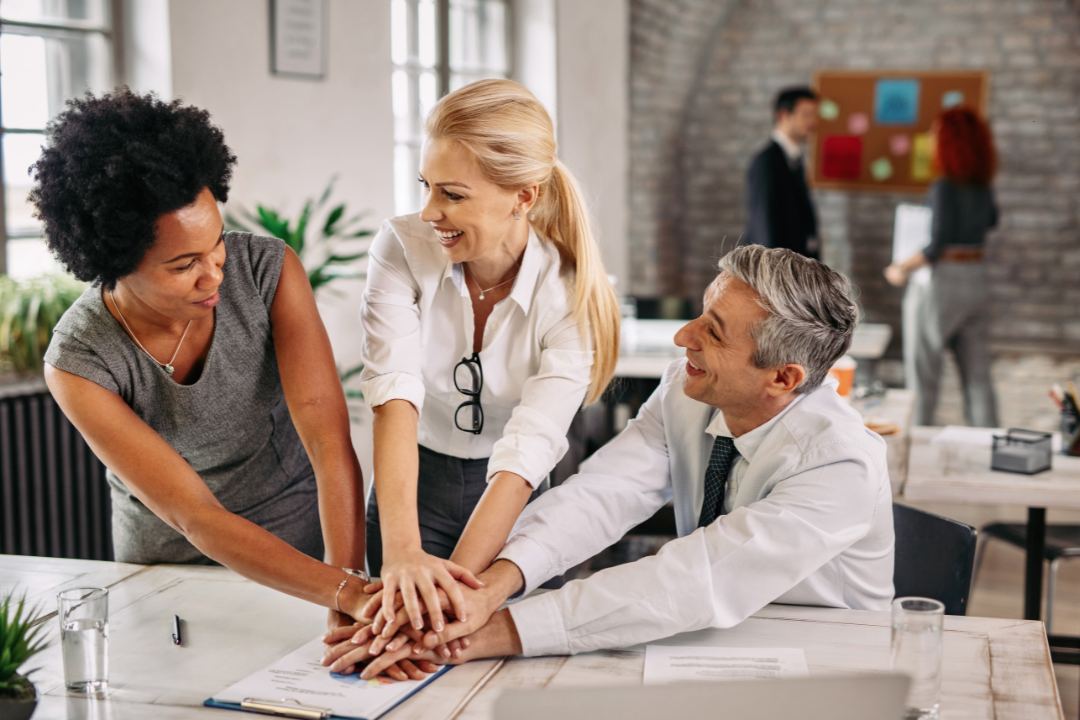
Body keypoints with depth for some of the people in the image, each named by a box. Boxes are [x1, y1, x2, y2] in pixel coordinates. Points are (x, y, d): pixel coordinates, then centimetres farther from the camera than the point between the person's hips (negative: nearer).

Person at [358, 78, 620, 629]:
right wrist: (403, 551, -44)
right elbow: (395, 395, -30)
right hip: (414, 484, 1)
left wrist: (455, 580, -43)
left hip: (516, 502, 0)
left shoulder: (571, 295, -21)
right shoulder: (402, 248, -18)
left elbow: (528, 450, -30)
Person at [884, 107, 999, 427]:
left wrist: (903, 269, -9)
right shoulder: (982, 187, 6)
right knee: (977, 374, 10)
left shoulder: (944, 188, -16)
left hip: (940, 281, -7)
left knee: (923, 374, 3)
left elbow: (938, 245, -19)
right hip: (977, 279, 7)